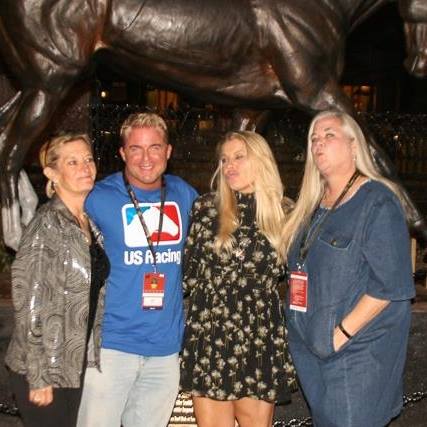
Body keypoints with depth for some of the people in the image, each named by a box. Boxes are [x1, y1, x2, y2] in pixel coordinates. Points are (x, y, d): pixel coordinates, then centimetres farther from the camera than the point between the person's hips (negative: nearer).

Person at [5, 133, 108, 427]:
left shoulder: (90, 223, 7)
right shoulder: (47, 225, -15)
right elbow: (30, 304, -17)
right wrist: (39, 378, -17)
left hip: (75, 366, 7)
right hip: (43, 371, -7)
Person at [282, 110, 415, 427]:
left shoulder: (378, 202, -11)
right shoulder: (313, 206, 12)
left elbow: (390, 283, -17)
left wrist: (342, 332, -18)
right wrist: (300, 330, 7)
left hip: (358, 351, -7)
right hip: (312, 347, 7)